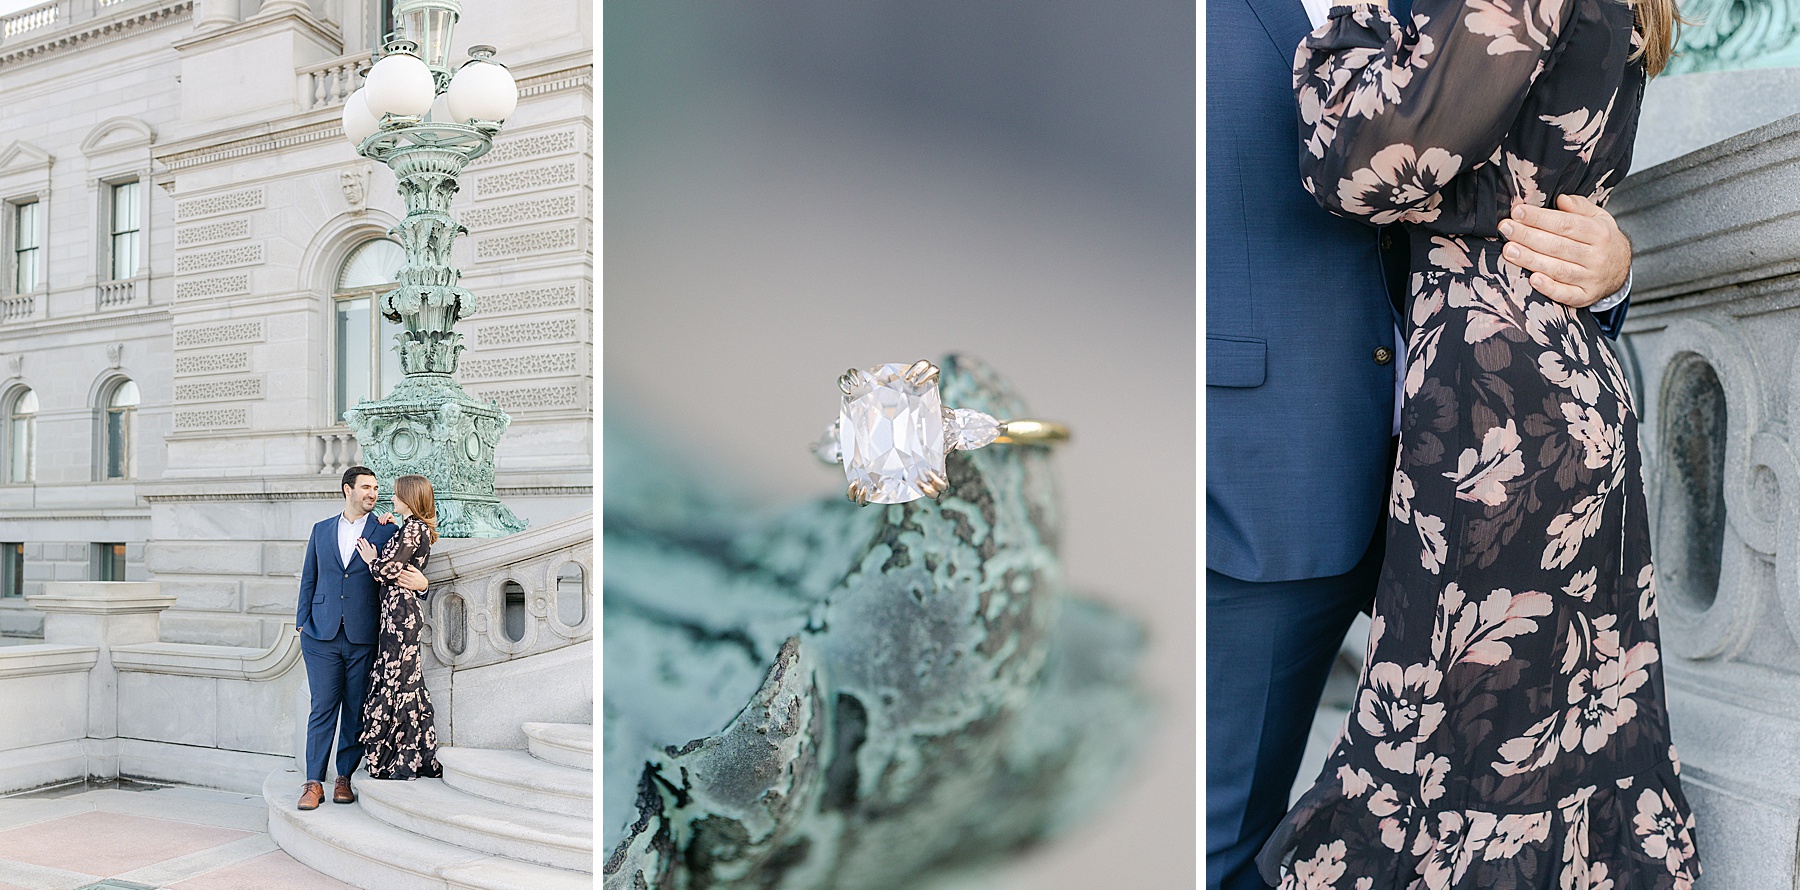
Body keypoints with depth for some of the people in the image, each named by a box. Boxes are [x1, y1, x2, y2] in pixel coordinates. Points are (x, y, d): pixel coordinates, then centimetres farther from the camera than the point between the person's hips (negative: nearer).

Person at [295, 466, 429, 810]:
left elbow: (401, 577, 2)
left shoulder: (386, 532, 4)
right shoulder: (321, 530, 12)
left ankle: (345, 778, 15)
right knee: (322, 709, 0)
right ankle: (314, 782, 5)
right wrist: (301, 626, 10)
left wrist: (421, 583, -21)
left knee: (355, 712, 4)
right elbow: (308, 580, 16)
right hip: (322, 636, 1)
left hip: (363, 639, -1)